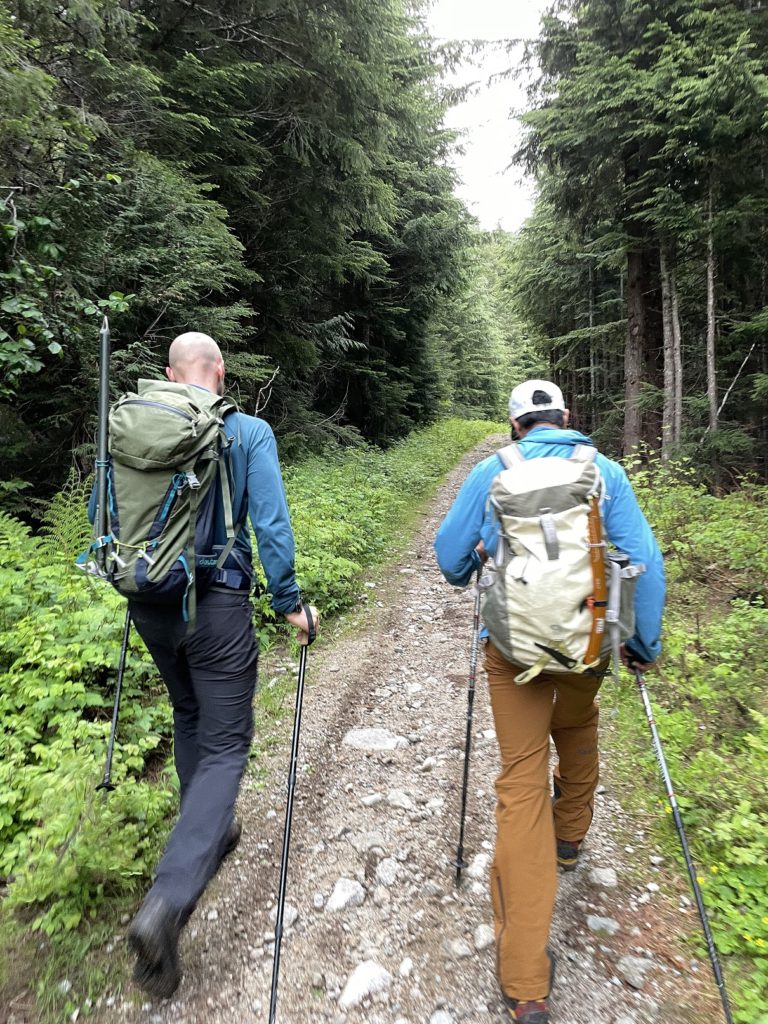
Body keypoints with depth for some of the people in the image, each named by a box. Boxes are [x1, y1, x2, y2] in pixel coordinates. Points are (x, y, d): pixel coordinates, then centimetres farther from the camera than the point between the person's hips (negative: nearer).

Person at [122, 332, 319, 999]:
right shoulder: (249, 432, -8)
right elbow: (270, 524, -12)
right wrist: (289, 601, -3)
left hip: (151, 605, 5)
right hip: (217, 607, -4)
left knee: (190, 721, 24)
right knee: (225, 745, 4)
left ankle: (210, 835, 42)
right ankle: (168, 902, -9)